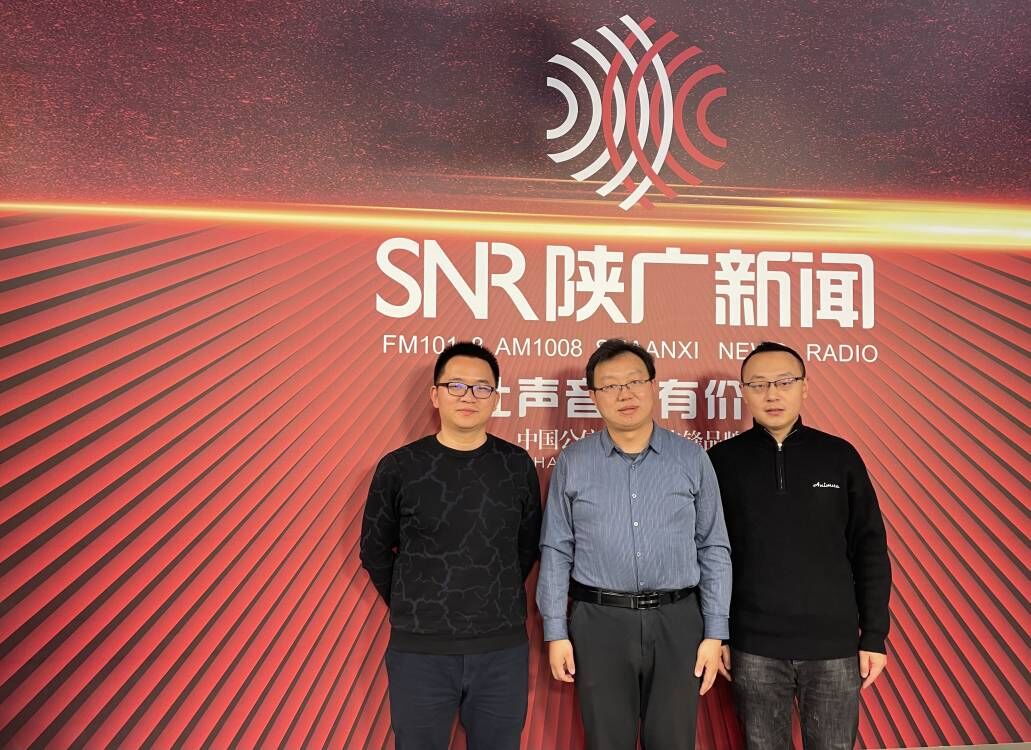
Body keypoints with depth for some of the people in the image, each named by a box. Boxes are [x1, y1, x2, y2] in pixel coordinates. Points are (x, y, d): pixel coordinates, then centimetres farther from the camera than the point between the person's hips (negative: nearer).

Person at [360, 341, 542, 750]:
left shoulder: (517, 465, 0)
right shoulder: (398, 468, -5)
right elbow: (375, 552, 5)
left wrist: (497, 602, 8)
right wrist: (412, 610, 5)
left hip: (503, 649, 2)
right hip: (419, 651, -1)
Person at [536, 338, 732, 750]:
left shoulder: (692, 459, 2)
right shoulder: (572, 462, 1)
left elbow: (714, 550, 4)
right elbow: (556, 552, 3)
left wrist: (715, 633, 0)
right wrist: (555, 632, -1)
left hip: (677, 621, 1)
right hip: (600, 622, 0)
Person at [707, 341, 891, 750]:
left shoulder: (840, 456, 1)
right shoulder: (722, 461, -1)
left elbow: (870, 550, 4)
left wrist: (874, 636, 2)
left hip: (835, 644, 1)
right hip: (753, 648, 0)